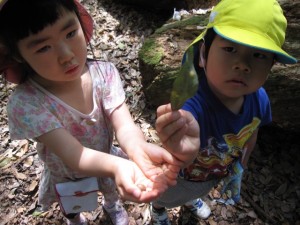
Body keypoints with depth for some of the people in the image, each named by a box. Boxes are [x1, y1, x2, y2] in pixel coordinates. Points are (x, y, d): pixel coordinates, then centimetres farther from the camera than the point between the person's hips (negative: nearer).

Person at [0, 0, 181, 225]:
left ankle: (113, 204, 75)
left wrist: (139, 149, -61)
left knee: (112, 190, 35)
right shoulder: (25, 103, -38)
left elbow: (124, 124, -37)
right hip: (67, 178, -1)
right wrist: (117, 167, -66)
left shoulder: (104, 73, -28)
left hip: (106, 162, 2)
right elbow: (71, 153, -45)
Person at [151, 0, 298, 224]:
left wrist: (240, 166, 11)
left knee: (196, 191, 40)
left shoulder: (259, 99, -29)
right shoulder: (190, 105, -50)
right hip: (182, 177, -4)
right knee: (166, 197, 33)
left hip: (217, 175, 4)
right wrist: (183, 151, -89)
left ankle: (192, 199, 77)